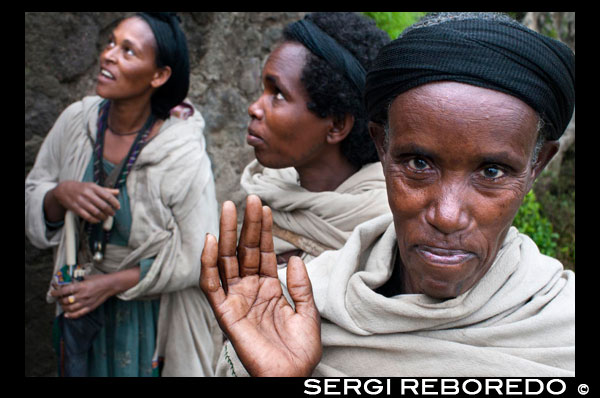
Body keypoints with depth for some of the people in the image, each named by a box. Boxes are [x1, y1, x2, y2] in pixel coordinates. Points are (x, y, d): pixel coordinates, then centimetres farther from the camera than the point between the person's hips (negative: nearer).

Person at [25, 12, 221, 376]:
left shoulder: (183, 155, -24)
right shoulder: (76, 121, -11)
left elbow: (198, 257, -18)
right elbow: (32, 200, -1)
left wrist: (112, 283, -20)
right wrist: (61, 194, -24)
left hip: (156, 316, -4)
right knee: (90, 368, 26)